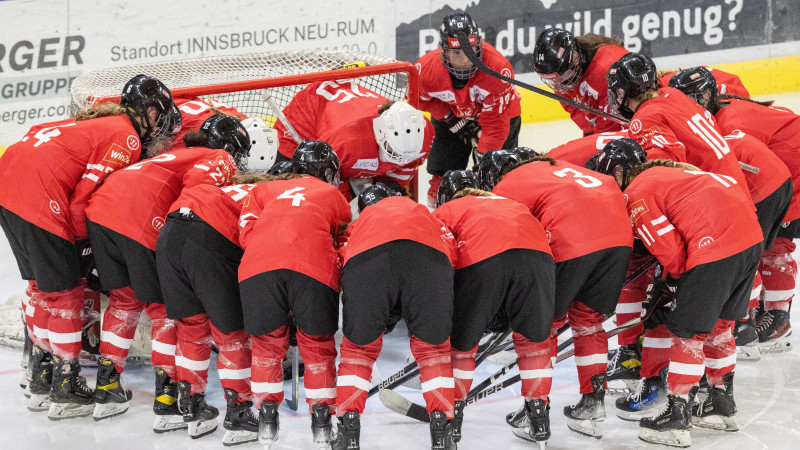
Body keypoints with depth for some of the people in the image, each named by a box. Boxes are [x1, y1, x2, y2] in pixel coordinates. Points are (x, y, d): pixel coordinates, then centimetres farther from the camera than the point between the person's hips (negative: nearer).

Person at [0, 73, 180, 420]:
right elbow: (87, 195, -11)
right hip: (36, 196, -9)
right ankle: (66, 393, 8)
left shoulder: (100, 121, 23)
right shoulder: (127, 139, -4)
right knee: (65, 292, 1)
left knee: (43, 286, 19)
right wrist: (84, 242, 5)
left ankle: (41, 384, 28)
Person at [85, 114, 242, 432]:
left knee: (125, 299, 22)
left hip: (99, 208, 8)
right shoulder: (221, 160, 13)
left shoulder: (180, 153, 37)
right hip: (143, 222, -8)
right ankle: (168, 401, 4)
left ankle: (106, 389, 27)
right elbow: (196, 182, -8)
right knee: (165, 309, 3)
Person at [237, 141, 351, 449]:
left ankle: (267, 418, 18)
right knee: (317, 343, 17)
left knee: (268, 341, 20)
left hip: (257, 264, 1)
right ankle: (321, 418, 19)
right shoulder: (332, 194, 31)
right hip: (314, 268, -1)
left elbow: (246, 233, 20)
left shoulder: (264, 190, 33)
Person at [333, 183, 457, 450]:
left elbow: (341, 259, 27)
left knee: (359, 346, 21)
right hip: (428, 254, 0)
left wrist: (378, 312, 33)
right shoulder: (421, 211, 45)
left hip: (366, 257, 0)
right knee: (432, 346, 20)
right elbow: (450, 247, 29)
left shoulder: (359, 222, 43)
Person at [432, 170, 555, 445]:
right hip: (537, 253, 3)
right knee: (532, 336, 24)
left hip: (481, 259, -3)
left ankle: (451, 416, 25)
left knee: (462, 339, 18)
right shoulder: (511, 203, 43)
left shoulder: (444, 211, 32)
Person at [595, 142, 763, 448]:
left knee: (688, 330, 2)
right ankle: (723, 405, 35)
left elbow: (671, 249, -7)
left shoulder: (636, 194, -1)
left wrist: (672, 286, 12)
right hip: (753, 237, 9)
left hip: (716, 246, -9)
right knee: (718, 322, 23)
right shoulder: (665, 172, 27)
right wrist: (669, 285, 28)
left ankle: (677, 419, 7)